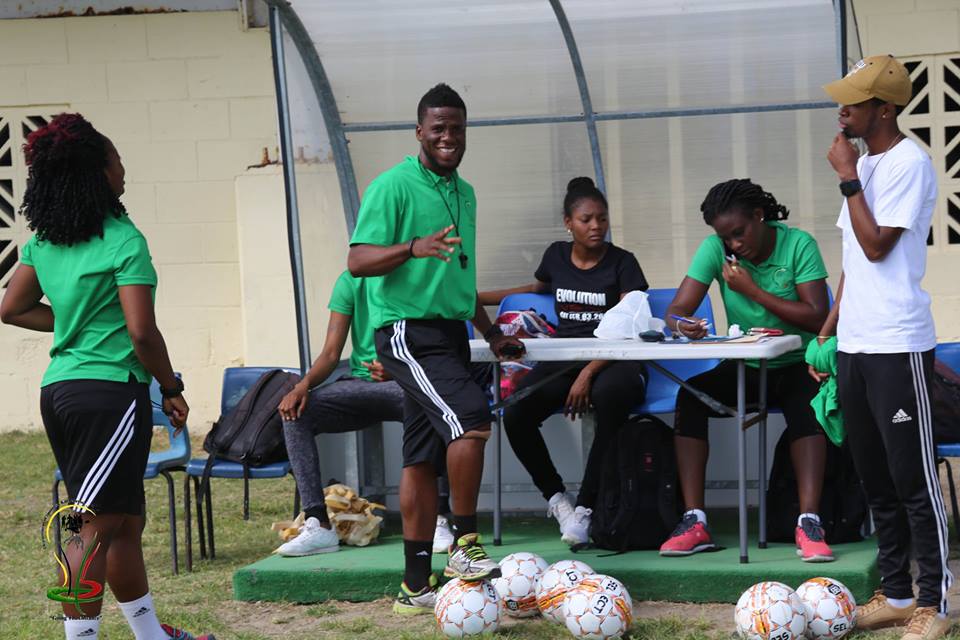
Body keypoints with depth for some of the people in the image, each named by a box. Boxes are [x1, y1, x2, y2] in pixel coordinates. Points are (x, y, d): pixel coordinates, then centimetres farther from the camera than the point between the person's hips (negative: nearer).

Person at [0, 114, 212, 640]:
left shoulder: (43, 241, 9)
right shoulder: (123, 240, -13)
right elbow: (141, 331, -17)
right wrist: (171, 389, -4)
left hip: (57, 389, 8)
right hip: (112, 390, -8)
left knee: (126, 521, 17)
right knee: (97, 528, -8)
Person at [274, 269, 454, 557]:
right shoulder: (350, 282, 6)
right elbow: (331, 353, 3)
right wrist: (303, 385, -17)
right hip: (361, 382, 3)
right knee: (295, 412, -22)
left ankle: (439, 520, -33)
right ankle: (318, 525, -26)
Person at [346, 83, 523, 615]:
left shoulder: (464, 193, 17)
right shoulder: (393, 186, -8)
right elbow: (358, 261, -16)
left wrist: (492, 334, 26)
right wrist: (413, 247, -31)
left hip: (450, 332, 8)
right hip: (409, 331, -8)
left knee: (425, 459, 7)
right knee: (471, 416, -25)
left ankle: (416, 585, 8)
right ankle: (465, 546, -18)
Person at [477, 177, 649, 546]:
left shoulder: (622, 263, 1)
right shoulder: (556, 256, 14)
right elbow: (538, 288, 39)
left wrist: (589, 373, -21)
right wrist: (478, 298, 37)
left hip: (614, 361, -4)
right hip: (563, 359, 4)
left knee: (609, 396, -42)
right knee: (516, 414, -28)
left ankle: (585, 506, -29)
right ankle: (556, 497, -3)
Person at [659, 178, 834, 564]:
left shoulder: (798, 245, -11)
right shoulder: (715, 249, -4)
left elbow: (817, 318, -19)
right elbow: (676, 310, -9)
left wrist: (753, 291, -22)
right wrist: (682, 326, -35)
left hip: (796, 365, -3)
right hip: (744, 367, 3)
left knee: (805, 402, -36)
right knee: (690, 395, -24)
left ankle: (809, 524, -40)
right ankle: (695, 522, -27)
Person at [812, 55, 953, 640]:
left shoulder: (909, 163, -12)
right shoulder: (864, 163, 14)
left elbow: (876, 245, -17)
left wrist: (848, 179, -12)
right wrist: (829, 328, 18)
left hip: (897, 346, -9)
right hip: (854, 344, 9)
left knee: (914, 479, -4)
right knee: (877, 477, 12)